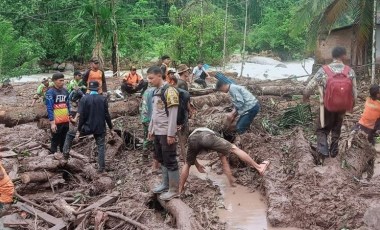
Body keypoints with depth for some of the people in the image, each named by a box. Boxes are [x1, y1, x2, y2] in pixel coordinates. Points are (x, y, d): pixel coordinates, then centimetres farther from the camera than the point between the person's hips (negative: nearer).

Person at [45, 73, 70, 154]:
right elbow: (49, 108, -13)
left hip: (66, 121, 6)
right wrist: (52, 122, -18)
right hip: (56, 122, -6)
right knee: (55, 142, 2)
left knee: (65, 142, 14)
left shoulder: (65, 91, 9)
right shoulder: (50, 92, -10)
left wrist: (70, 118, 15)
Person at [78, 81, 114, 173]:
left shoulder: (84, 99, -8)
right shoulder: (103, 99, -4)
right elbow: (107, 115, -4)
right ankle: (101, 167, 8)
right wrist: (111, 128, 5)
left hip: (88, 127, -1)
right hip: (100, 128, 1)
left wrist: (79, 129, -4)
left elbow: (81, 116, -10)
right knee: (101, 147, 9)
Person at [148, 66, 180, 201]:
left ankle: (174, 190, 5)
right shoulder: (156, 91, 12)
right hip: (157, 132, 9)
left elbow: (173, 114, -18)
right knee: (161, 159, 17)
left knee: (170, 161, -2)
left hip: (166, 133, -9)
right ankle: (165, 184, 29)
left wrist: (171, 134, -20)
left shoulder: (169, 91, -15)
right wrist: (151, 129, 19)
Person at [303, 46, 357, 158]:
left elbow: (308, 88, -14)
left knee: (322, 129, 16)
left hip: (327, 106, -2)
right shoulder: (350, 71, -10)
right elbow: (354, 92, -4)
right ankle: (334, 150, 33)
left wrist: (305, 98, 7)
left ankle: (323, 149, -3)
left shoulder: (323, 70, -16)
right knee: (336, 129, 24)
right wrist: (351, 105, 14)